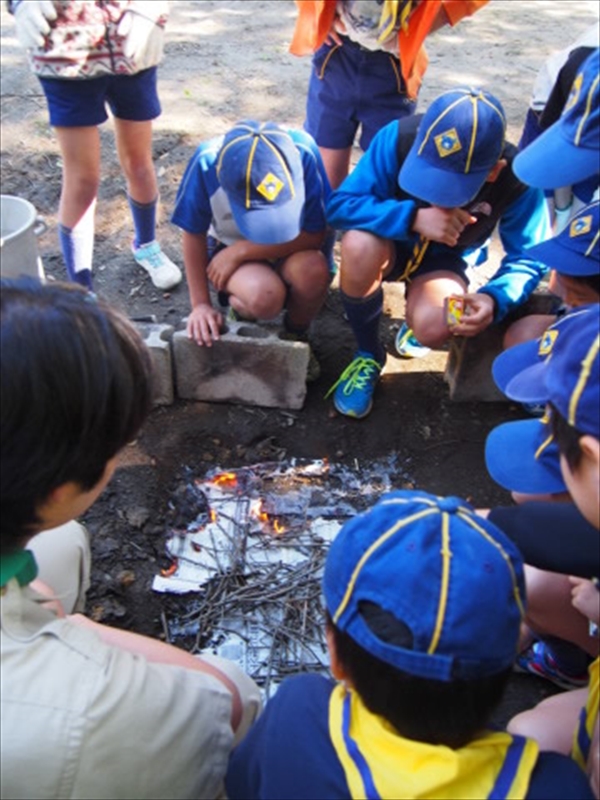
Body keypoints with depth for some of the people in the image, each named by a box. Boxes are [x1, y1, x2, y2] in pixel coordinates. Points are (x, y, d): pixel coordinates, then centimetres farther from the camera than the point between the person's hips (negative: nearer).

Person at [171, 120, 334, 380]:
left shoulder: (302, 151, -30)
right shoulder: (207, 162, -28)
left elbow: (316, 234, -23)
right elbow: (194, 235, -12)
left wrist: (241, 251, -26)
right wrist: (201, 304, -10)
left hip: (292, 246, 1)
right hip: (230, 246, -1)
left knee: (313, 272, -34)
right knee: (264, 296, -34)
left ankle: (296, 334, 0)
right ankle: (242, 308, 5)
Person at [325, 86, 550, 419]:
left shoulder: (516, 182, -26)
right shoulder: (399, 138, -30)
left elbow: (527, 259, -14)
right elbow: (340, 205, -30)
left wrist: (496, 299, -36)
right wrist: (413, 217, -45)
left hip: (445, 259, 0)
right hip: (391, 242, 0)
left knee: (433, 328, -32)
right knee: (359, 247, -38)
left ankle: (418, 317, 12)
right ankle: (368, 354, -9)